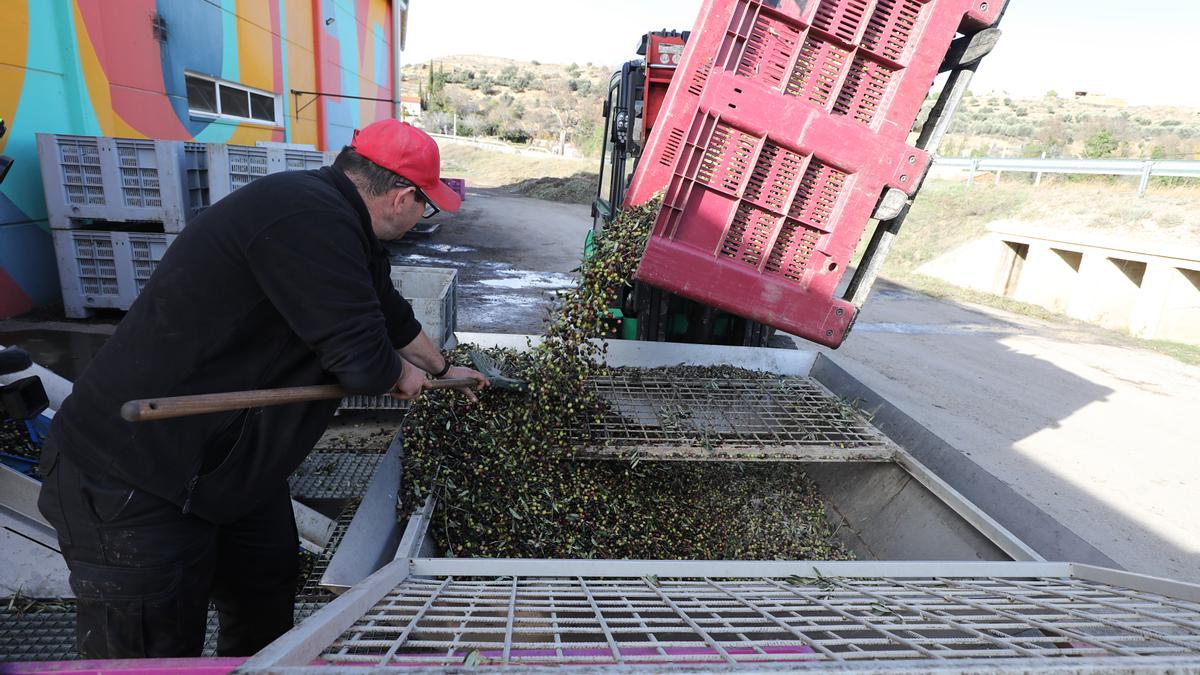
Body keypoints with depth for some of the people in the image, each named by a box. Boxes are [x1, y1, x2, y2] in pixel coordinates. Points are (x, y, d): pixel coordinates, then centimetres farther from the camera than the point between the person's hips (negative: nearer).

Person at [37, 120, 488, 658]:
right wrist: (403, 376, -6)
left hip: (233, 460, 10)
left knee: (267, 613, 20)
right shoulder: (307, 218, -29)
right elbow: (363, 358, -29)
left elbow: (390, 314, 20)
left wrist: (442, 369, 32)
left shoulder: (338, 223, 5)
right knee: (160, 647, 6)